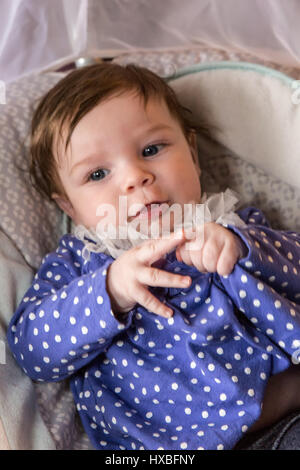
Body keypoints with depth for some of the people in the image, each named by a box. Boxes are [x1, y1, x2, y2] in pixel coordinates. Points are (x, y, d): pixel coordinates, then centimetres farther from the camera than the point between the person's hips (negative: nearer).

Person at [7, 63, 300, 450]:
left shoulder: (232, 230, 8)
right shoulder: (76, 262, 5)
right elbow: (31, 349, -7)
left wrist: (241, 249, -22)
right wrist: (108, 292, -23)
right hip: (158, 440, -1)